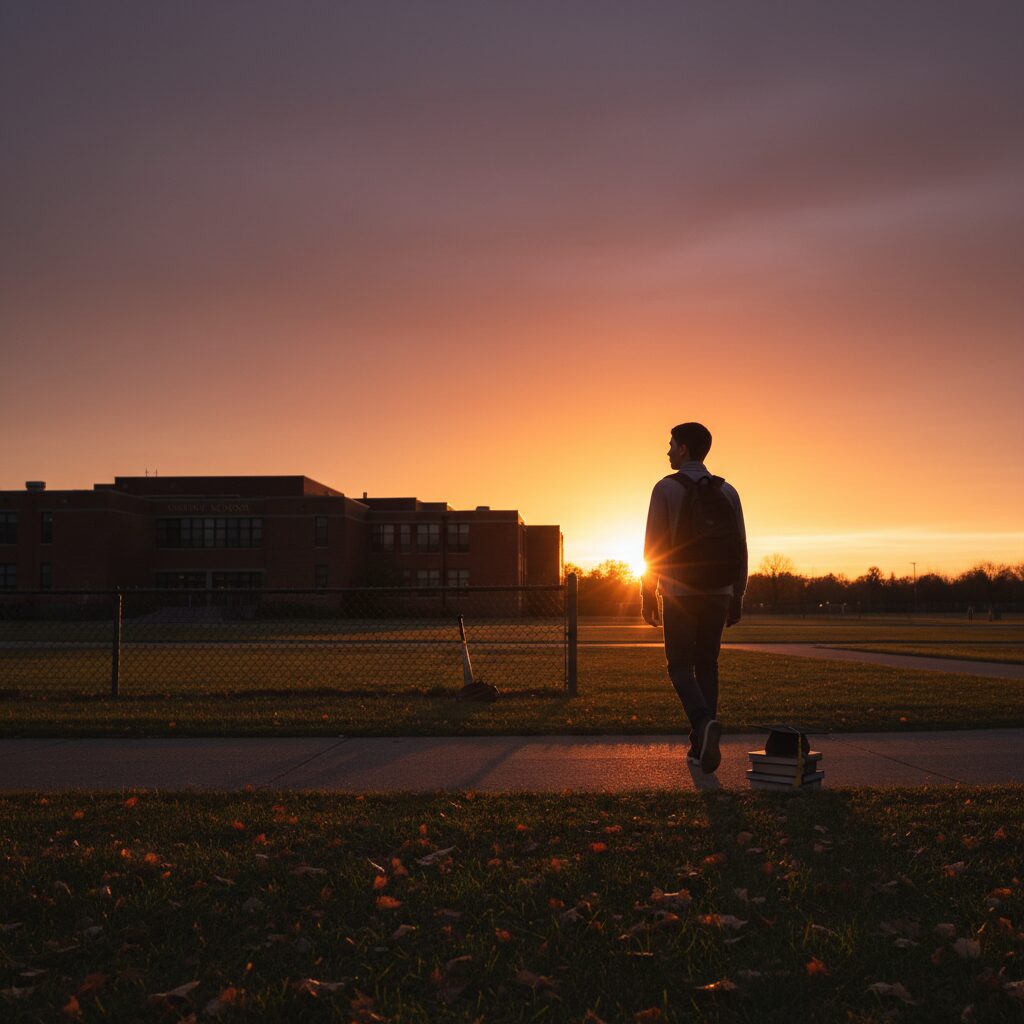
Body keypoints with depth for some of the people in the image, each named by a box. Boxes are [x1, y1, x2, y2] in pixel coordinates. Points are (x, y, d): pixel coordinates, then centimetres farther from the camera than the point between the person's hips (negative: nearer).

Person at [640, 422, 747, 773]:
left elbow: (653, 546, -8)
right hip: (718, 593, 4)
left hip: (680, 594, -4)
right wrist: (737, 598, 13)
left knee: (681, 666, 2)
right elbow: (740, 548, 7)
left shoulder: (667, 488, -5)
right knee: (707, 665, 12)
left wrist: (647, 595, -2)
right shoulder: (727, 491, 8)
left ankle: (703, 721, -25)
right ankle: (701, 745, 10)